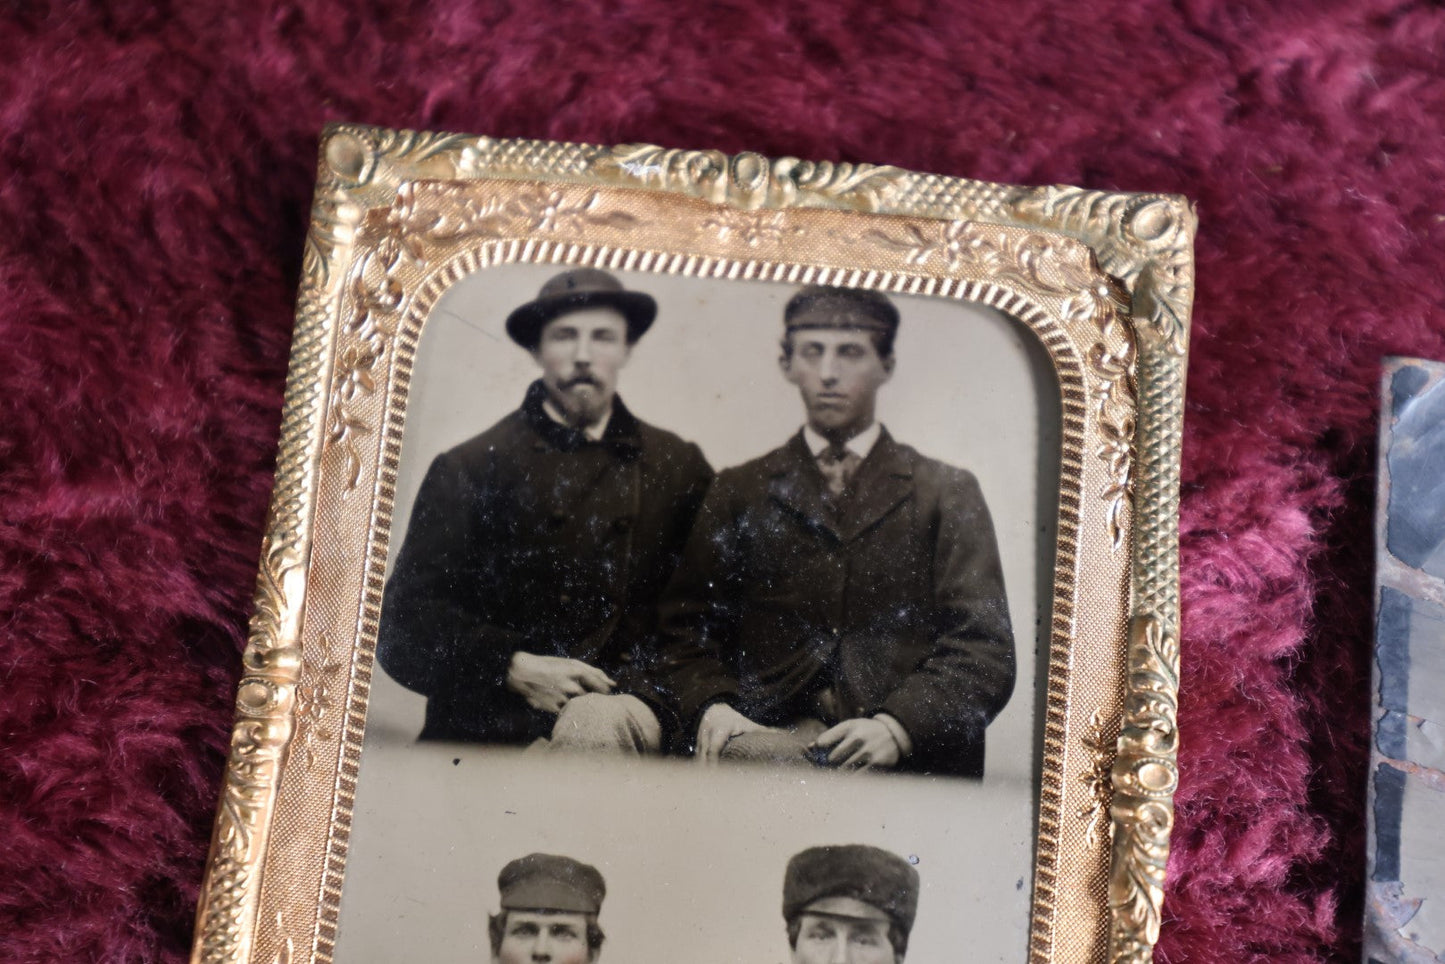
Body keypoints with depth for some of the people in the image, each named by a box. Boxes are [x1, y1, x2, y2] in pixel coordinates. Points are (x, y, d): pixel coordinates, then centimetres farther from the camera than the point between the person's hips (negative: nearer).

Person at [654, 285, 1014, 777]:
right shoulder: (738, 492, 21)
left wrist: (898, 724, -14)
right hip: (768, 739, 0)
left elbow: (984, 649, 5)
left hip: (911, 758, 1)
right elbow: (686, 628, 15)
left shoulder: (949, 494, 15)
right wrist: (710, 706, -8)